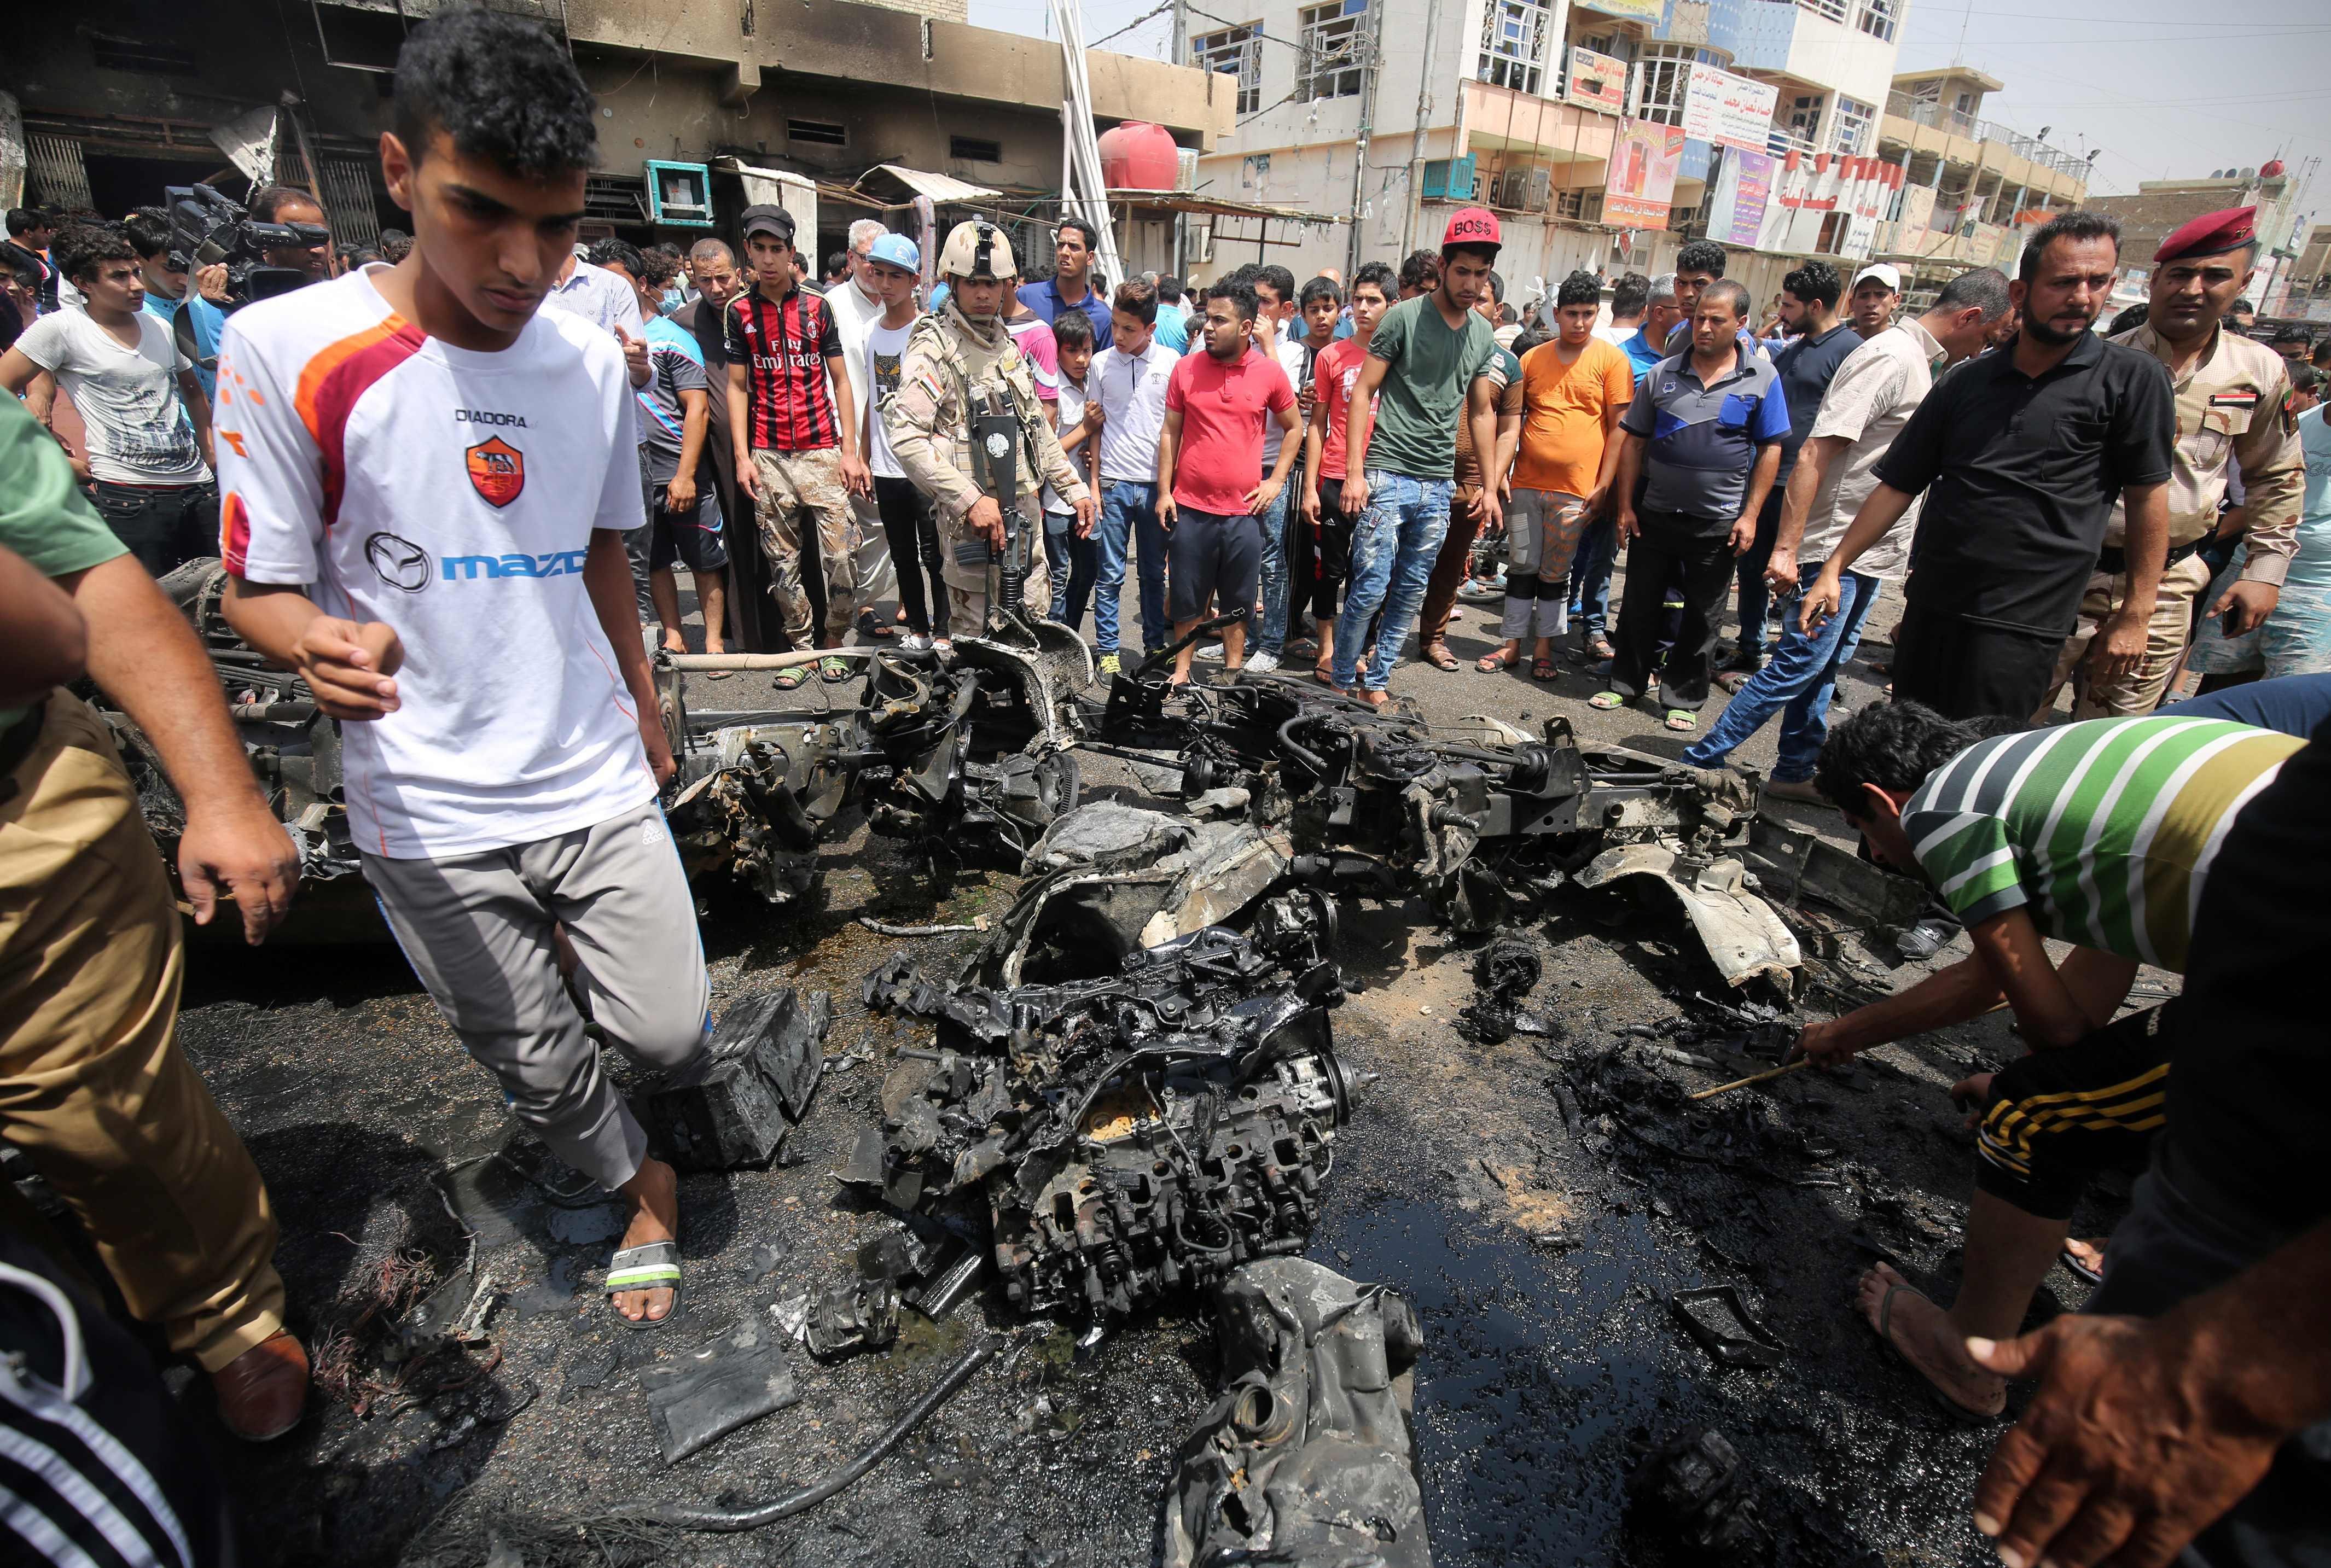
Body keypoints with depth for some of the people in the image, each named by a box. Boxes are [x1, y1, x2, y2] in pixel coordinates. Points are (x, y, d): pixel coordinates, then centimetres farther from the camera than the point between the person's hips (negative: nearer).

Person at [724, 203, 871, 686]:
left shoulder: (817, 306, 7)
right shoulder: (738, 311, 8)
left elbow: (840, 381, 8)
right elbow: (737, 386, 9)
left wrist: (850, 451, 0)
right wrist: (742, 455, 0)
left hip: (823, 451, -1)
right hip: (768, 456, 1)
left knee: (842, 556, -9)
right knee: (782, 561, 3)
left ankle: (835, 641, 10)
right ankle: (800, 648, 13)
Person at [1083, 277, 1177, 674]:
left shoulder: (1171, 363, 2)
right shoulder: (1101, 363, 5)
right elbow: (1094, 427, 10)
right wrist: (1093, 486, 1)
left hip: (1156, 484, 0)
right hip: (1114, 483, 0)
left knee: (1155, 573, 9)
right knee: (1110, 574, 2)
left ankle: (1156, 645, 22)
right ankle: (1107, 649, 12)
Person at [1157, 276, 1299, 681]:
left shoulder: (1270, 371, 0)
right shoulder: (1185, 368, 2)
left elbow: (1293, 427, 12)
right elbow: (1170, 433, 6)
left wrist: (1276, 481, 2)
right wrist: (1164, 491, 1)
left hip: (1244, 509, 0)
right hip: (1189, 506, 1)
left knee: (1237, 601, 10)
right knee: (1187, 596, 9)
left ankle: (1234, 670, 24)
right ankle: (1181, 669, 24)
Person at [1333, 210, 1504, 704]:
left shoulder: (1483, 334, 12)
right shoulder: (1404, 317, -4)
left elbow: (1481, 412, 19)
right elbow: (1363, 393, -5)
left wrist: (1490, 486, 16)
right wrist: (1354, 472, -12)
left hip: (1440, 486, 5)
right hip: (1388, 477, -5)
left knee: (1411, 595, 8)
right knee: (1370, 589, -8)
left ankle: (1376, 682, 20)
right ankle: (1343, 681, 10)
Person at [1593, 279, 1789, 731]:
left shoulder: (1762, 378, -1)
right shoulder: (1663, 374, 2)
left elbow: (1770, 450, 0)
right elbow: (1633, 440, 5)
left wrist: (1750, 515, -6)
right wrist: (1625, 505, -1)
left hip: (1718, 524, -1)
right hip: (1655, 515, 1)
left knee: (1702, 616, 7)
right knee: (1640, 604, 8)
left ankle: (1683, 697, 18)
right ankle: (1627, 683, 22)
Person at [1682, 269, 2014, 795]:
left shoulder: (1920, 360, 16)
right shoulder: (1888, 358, -15)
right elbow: (1813, 456, -23)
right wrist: (1786, 549, -28)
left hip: (1870, 552, 10)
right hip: (1838, 548, -10)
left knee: (1823, 669, 13)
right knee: (1797, 668, -10)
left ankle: (1795, 772, 22)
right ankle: (1699, 763, -4)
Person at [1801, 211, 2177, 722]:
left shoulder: (2132, 379, 0)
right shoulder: (1967, 382, 9)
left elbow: (2148, 496, 0)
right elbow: (1899, 484, 9)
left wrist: (2136, 613, -3)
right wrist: (1835, 567, 0)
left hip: (2022, 623, -4)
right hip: (1930, 606, 4)